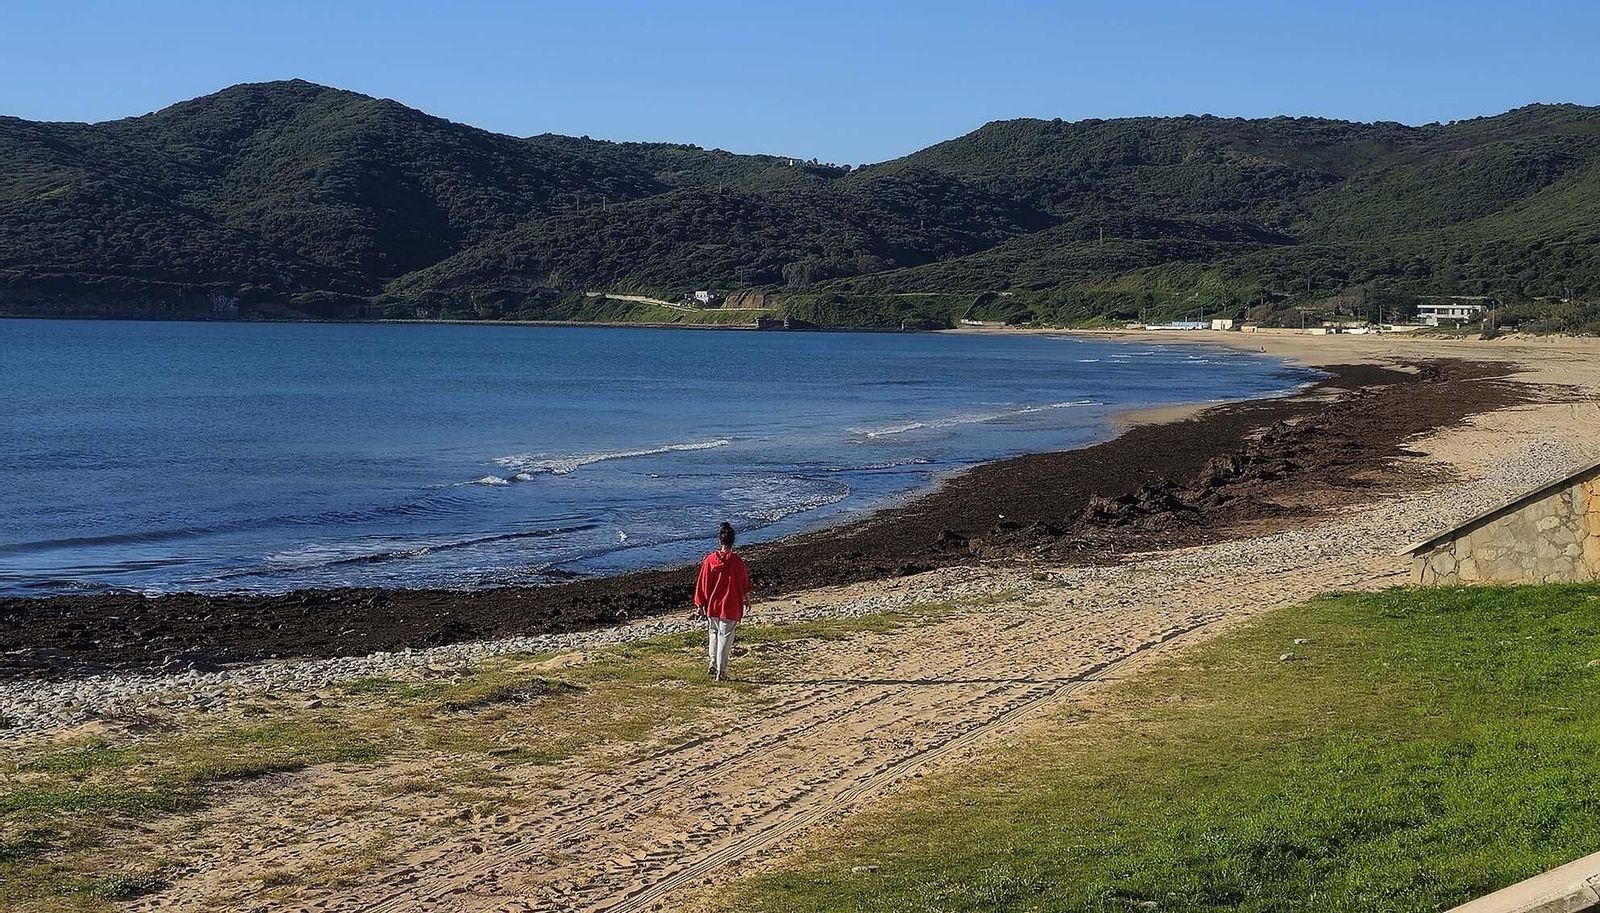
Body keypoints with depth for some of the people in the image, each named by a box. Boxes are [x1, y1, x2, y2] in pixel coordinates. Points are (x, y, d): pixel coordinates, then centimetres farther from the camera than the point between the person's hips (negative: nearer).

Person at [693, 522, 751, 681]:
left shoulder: (709, 560, -6)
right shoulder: (737, 562, -12)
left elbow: (702, 584, -2)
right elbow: (745, 584, 1)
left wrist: (699, 605, 7)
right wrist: (747, 600, 18)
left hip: (712, 606, 3)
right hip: (730, 607, -3)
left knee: (713, 633, 24)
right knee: (725, 638, 3)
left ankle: (713, 664, 22)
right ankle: (721, 672, 3)